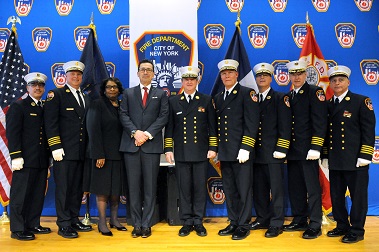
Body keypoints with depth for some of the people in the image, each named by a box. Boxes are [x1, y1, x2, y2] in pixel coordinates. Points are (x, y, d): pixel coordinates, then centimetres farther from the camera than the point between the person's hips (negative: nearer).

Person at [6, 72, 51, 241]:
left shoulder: (45, 108, 16)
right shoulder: (18, 107, -1)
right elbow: (12, 134, -8)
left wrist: (49, 157, 13)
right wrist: (16, 157, -16)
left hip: (42, 161, 6)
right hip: (25, 160, -6)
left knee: (38, 195, 10)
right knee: (20, 194, 0)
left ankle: (33, 225, 22)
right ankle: (17, 229, 9)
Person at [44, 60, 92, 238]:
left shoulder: (85, 98, 17)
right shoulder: (56, 95, -1)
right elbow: (51, 122, -8)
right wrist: (56, 147, -15)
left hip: (81, 152, 6)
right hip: (64, 151, -6)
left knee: (77, 188, 11)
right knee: (63, 188, -1)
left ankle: (74, 220, 22)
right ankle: (64, 225, 8)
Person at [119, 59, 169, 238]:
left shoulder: (161, 94, 12)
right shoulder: (128, 93, 14)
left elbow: (163, 117, 1)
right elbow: (123, 115, 4)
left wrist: (147, 134, -11)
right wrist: (135, 133, -12)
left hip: (152, 145, -1)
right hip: (131, 144, 1)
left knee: (150, 186, 2)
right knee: (134, 186, 4)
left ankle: (146, 224, 10)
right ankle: (136, 224, 13)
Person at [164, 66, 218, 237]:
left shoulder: (206, 100, 7)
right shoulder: (173, 101, 9)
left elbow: (212, 126, 5)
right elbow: (169, 128, 8)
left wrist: (213, 148, -1)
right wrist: (168, 149, 2)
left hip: (201, 153, 0)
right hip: (181, 153, 1)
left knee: (200, 188, 4)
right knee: (184, 188, 5)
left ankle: (198, 222, 17)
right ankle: (187, 222, 16)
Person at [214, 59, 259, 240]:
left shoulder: (247, 93, -4)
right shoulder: (218, 97, 16)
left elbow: (252, 123, -11)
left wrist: (245, 148, -17)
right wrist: (215, 149, 13)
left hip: (241, 151, -6)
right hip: (224, 152, 6)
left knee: (244, 190, 2)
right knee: (229, 191, 13)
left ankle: (243, 225, 14)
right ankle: (233, 223, 25)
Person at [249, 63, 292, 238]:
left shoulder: (280, 98, 0)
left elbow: (285, 126, -7)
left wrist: (280, 150, -13)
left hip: (273, 153, -5)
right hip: (256, 152, 5)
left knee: (276, 189, 1)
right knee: (259, 189, 12)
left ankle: (276, 224, 10)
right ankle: (262, 219, 25)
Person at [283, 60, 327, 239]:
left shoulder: (315, 92, -4)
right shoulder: (288, 96, 16)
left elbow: (320, 122, -12)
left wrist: (315, 148, -18)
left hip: (307, 150, -7)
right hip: (292, 151, 7)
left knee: (312, 188, 0)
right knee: (295, 188, 13)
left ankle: (315, 226, 10)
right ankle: (299, 221, 25)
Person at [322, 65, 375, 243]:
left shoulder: (361, 101, -3)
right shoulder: (328, 105, 12)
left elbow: (368, 130, -7)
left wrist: (365, 156, -13)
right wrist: (325, 155, 11)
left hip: (355, 160, -5)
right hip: (334, 160, 5)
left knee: (358, 196, 4)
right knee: (336, 196, 13)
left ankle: (356, 231, 17)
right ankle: (342, 226, 28)